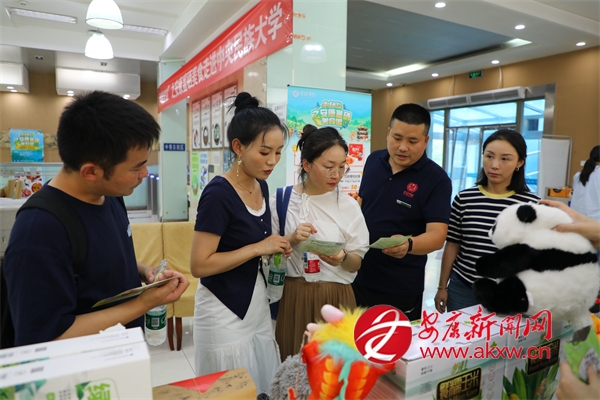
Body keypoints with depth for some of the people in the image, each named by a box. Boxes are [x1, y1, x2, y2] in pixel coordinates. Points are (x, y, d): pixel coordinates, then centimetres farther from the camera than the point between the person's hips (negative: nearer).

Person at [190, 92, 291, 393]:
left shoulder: (261, 186, 3)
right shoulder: (219, 193, -21)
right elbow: (199, 265, -22)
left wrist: (275, 247, 0)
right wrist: (258, 248, -22)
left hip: (257, 304, 8)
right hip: (225, 313, -7)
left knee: (265, 387, 20)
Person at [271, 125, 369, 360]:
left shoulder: (349, 206, -2)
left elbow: (357, 263, 2)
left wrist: (343, 258, -18)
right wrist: (291, 240, -17)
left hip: (335, 298, 1)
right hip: (292, 297, 0)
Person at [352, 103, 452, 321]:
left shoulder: (437, 179, -14)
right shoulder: (373, 160, 1)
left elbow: (437, 235, -20)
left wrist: (408, 245, -40)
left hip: (401, 289, -4)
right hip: (357, 276, 5)